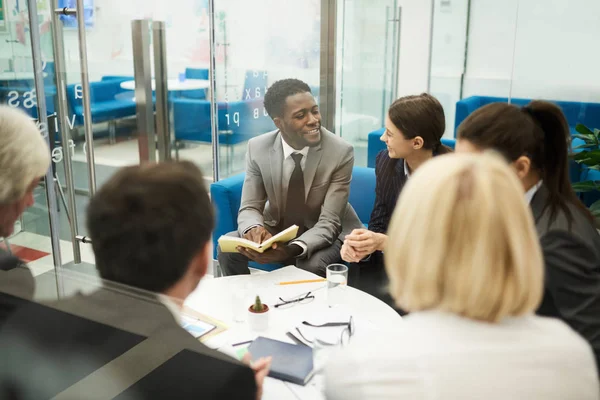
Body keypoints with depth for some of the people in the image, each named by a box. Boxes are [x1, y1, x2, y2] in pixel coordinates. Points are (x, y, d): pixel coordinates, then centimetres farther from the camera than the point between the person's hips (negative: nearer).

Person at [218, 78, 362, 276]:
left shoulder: (341, 152, -21)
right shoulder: (257, 148, -13)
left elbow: (329, 222, -22)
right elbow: (249, 208, -9)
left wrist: (293, 249, -41)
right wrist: (253, 229, -35)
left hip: (323, 234, -2)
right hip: (275, 229, 3)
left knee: (313, 265, -33)